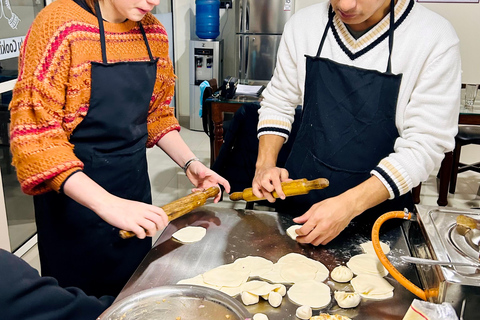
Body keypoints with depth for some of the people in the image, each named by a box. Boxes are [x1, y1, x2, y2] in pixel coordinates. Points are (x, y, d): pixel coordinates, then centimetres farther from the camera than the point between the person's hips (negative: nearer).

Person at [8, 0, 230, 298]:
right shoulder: (61, 25, -18)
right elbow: (35, 136, -23)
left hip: (135, 183, 6)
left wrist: (190, 163, -2)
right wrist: (107, 204, -32)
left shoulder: (153, 32, 1)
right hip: (76, 192, -5)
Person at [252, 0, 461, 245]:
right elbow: (278, 102, 4)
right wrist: (265, 163, -12)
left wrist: (350, 205, -28)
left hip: (378, 206, -2)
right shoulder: (303, 24, -7)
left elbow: (424, 146, -18)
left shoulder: (435, 39, -17)